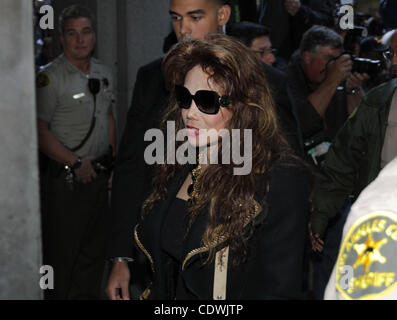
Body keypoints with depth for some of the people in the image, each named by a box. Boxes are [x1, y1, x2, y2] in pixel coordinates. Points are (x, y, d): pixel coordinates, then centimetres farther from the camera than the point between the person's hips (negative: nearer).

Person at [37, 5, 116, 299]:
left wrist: (112, 162, 14)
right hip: (65, 178, -7)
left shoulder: (104, 74, 10)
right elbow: (40, 131, -18)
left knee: (94, 248, 15)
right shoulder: (51, 77, -13)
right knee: (62, 251, 0)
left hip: (98, 176, 7)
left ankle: (89, 295, 28)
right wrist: (76, 162, -18)